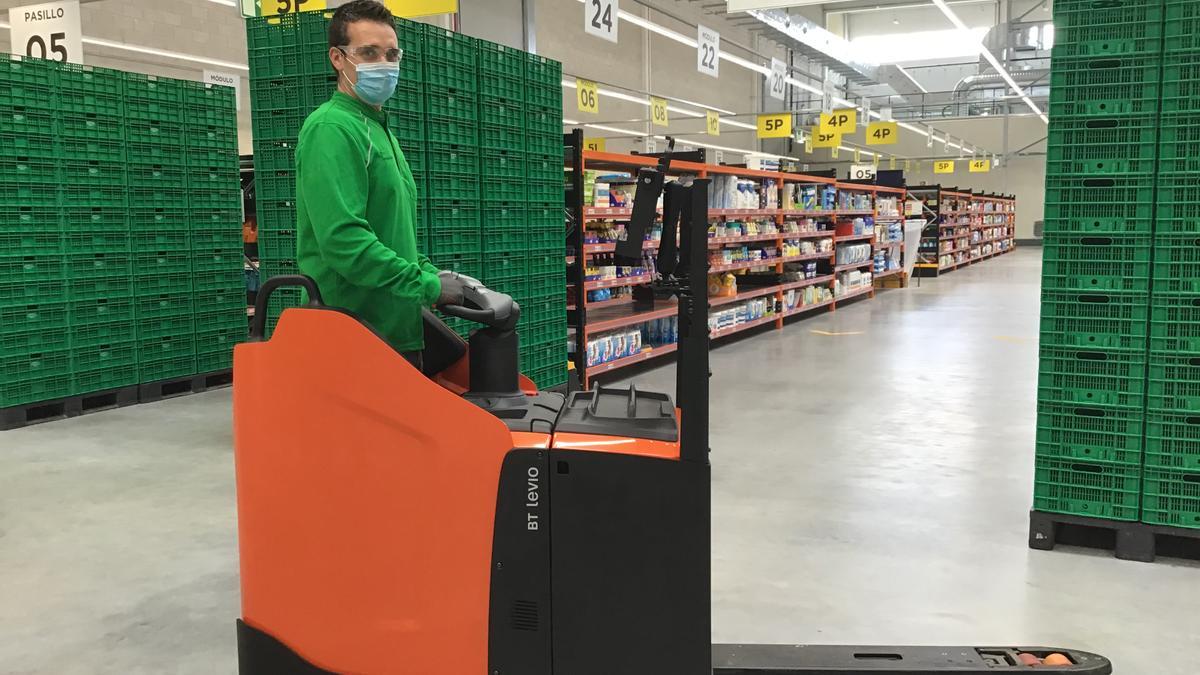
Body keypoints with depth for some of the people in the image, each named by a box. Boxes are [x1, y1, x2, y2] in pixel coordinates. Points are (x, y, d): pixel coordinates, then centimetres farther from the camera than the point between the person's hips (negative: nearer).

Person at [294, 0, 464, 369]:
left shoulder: (378, 130, 19)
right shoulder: (332, 129, -13)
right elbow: (343, 241, -24)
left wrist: (430, 272, 9)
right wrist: (428, 286, -19)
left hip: (395, 332, 9)